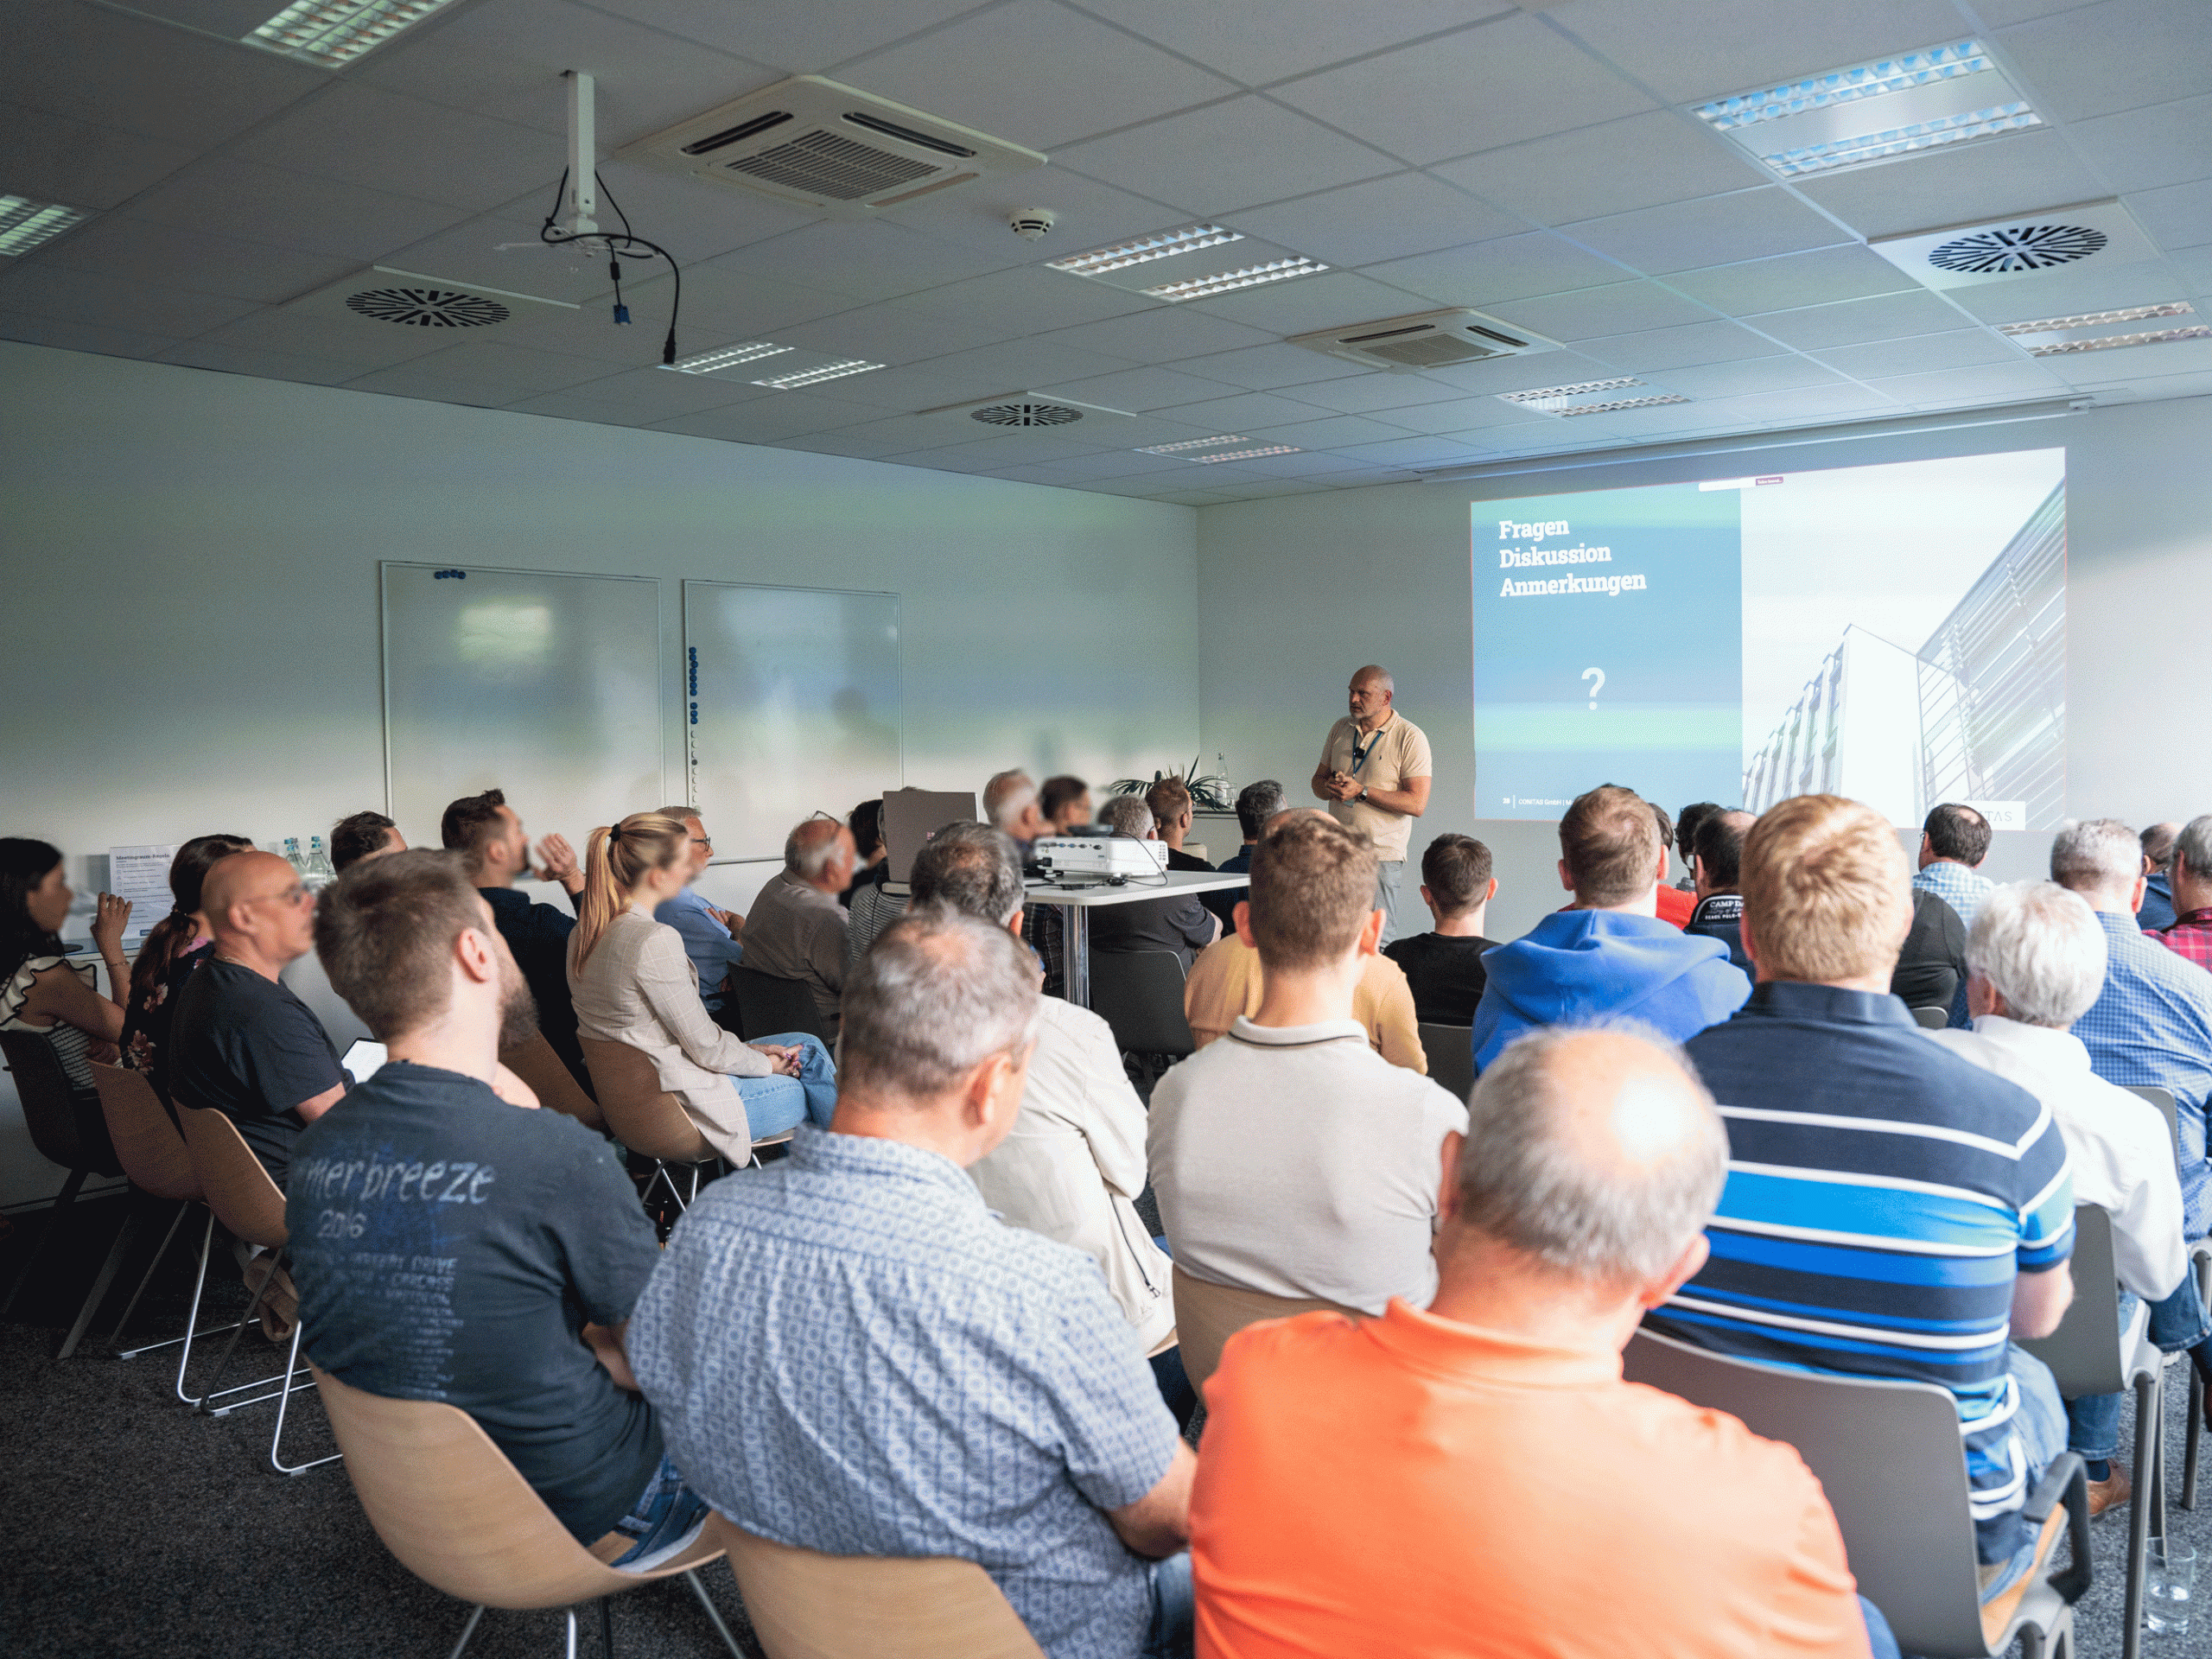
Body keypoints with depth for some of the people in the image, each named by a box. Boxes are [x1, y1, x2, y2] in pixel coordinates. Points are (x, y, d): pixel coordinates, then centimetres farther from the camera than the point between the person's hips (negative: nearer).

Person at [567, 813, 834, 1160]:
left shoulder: (585, 932, 3)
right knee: (815, 1092, 10)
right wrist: (766, 1063, 0)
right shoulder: (655, 940, -26)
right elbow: (706, 1047, -19)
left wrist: (748, 1048, 8)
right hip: (681, 1105, -9)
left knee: (807, 1046, 17)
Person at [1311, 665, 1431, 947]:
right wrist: (1330, 787, -6)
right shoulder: (1340, 729, 11)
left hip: (1381, 853, -5)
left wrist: (1361, 791, -17)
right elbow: (1318, 780, 19)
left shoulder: (1410, 738, -7)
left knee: (1378, 941, -4)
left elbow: (1416, 804, -14)